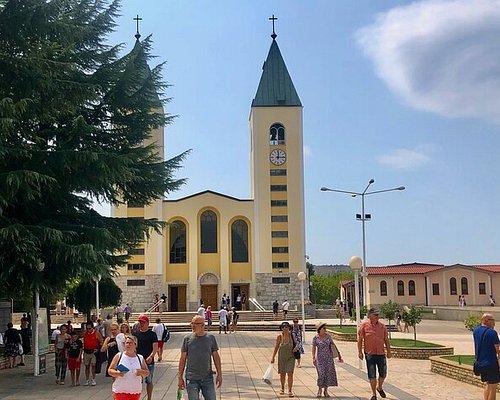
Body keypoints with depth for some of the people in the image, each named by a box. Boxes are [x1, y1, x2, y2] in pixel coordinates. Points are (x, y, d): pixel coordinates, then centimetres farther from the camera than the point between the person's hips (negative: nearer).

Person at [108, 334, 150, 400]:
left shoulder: (140, 358, 7)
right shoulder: (118, 356, 1)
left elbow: (147, 373, 9)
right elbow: (110, 370, 0)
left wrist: (141, 372, -13)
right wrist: (117, 373, -20)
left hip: (135, 391, 3)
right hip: (120, 390, -3)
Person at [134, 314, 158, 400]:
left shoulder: (152, 334, -2)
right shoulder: (135, 334, 7)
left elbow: (155, 348, -9)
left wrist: (151, 356, -25)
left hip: (149, 362, -2)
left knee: (149, 381, 8)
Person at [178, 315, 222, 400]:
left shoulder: (211, 337, 3)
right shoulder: (187, 338, -1)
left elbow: (216, 356, 8)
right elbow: (183, 359, 3)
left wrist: (219, 374, 4)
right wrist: (180, 377, 1)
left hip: (208, 378, 1)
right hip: (192, 379, -1)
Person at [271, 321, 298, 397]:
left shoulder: (292, 335, -5)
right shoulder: (279, 337, -8)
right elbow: (276, 347, -1)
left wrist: (296, 347, -11)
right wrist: (273, 357, -1)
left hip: (290, 357, 0)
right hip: (282, 357, 0)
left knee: (290, 373, -9)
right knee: (282, 374, 11)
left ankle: (290, 391, -4)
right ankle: (282, 389, 33)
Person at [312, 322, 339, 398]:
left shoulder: (328, 336, 3)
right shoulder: (315, 338, -4)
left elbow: (333, 345, 10)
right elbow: (314, 348, 1)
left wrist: (338, 353, 9)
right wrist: (313, 358, -7)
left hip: (329, 357, 3)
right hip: (320, 358, -3)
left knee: (329, 373, 2)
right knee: (321, 373, -10)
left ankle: (325, 390, 14)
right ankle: (319, 389, 10)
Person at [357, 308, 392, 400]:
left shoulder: (382, 326, 5)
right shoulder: (364, 325, -4)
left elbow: (386, 340, 12)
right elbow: (360, 339, -2)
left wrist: (389, 351, 10)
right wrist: (360, 351, -6)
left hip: (381, 353, 3)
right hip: (370, 354, -3)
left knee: (383, 373, 9)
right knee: (372, 375, 1)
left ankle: (379, 388, 37)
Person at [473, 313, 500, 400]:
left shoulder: (475, 331, 6)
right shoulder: (492, 332, -16)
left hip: (480, 363, 7)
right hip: (491, 363, -7)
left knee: (488, 384, 21)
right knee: (493, 387, 1)